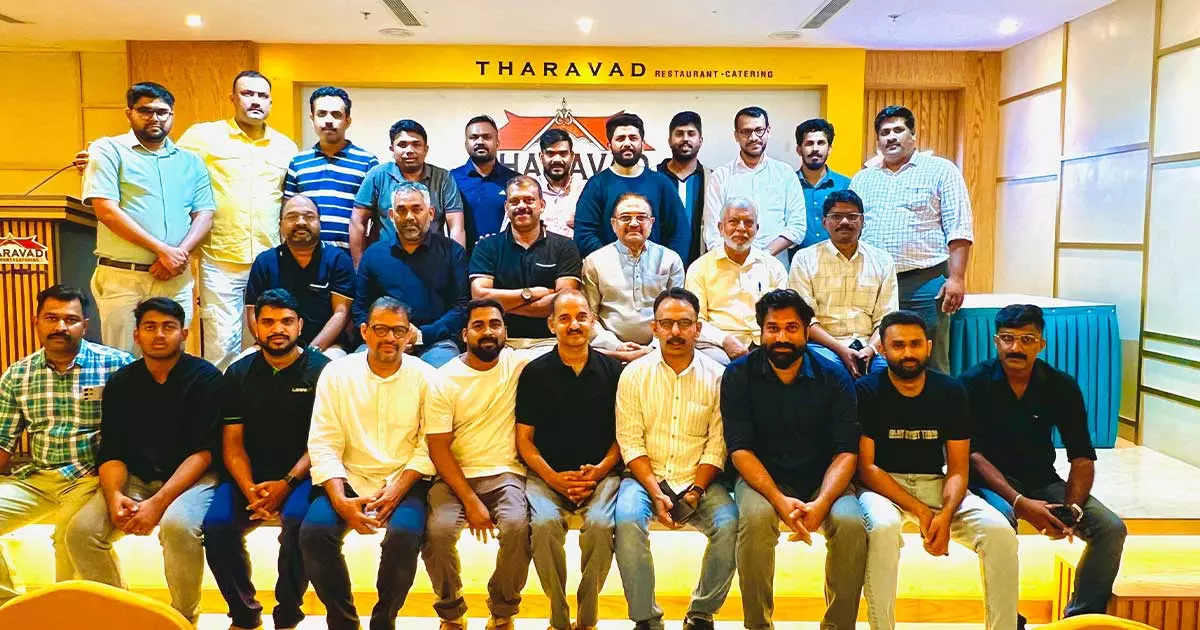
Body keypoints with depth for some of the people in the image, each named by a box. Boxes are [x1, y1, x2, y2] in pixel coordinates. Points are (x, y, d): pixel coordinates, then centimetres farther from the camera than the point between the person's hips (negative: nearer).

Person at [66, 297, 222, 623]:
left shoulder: (205, 377, -8)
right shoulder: (121, 383, 7)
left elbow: (203, 451, -14)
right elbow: (111, 452, 3)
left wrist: (159, 502, -24)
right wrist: (114, 495, -18)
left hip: (191, 476, -4)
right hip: (135, 477, 5)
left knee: (178, 525, -34)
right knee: (81, 530, -18)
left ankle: (184, 617, -9)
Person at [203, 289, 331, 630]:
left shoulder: (321, 370, -4)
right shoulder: (238, 374, 9)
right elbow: (232, 444, 5)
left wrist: (286, 484, -17)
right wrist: (249, 489, -12)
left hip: (301, 474, -3)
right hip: (250, 475, 4)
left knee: (297, 521, -32)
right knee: (216, 525, -22)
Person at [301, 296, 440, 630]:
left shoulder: (426, 377, -2)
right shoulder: (336, 373, 0)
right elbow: (323, 445, -4)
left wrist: (396, 490, -17)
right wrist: (340, 500, -17)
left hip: (404, 480, -1)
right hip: (348, 478, 2)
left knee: (404, 536, -29)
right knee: (314, 531, -24)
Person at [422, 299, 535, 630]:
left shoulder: (519, 363, -1)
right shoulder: (444, 380, -4)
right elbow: (438, 449, -6)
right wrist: (470, 501, -15)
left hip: (505, 474, 0)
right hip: (456, 476, 0)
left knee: (517, 526, -30)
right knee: (439, 530, -28)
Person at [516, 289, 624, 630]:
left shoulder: (612, 370, 6)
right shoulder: (535, 372, 4)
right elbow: (524, 439, 5)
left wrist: (600, 470, -7)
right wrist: (553, 477, -9)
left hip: (601, 473, 0)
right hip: (547, 475, 0)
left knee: (601, 523, -28)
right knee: (544, 523, -29)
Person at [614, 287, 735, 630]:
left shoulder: (716, 377, 1)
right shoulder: (635, 374, 1)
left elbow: (717, 445, -1)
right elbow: (630, 441, -3)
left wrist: (696, 491, -13)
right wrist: (655, 492, -14)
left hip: (698, 479, 1)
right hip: (646, 476, 0)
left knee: (729, 524, -25)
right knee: (627, 521, -29)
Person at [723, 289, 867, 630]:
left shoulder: (834, 377, -3)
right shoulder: (739, 375, -5)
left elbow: (847, 451, -7)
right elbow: (740, 449, -10)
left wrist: (821, 503, -24)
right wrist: (779, 500, -24)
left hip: (823, 480, 1)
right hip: (762, 478, -1)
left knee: (851, 525, -27)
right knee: (755, 519, -32)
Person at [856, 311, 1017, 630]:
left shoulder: (951, 392, 0)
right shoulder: (866, 391, -9)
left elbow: (958, 468, -2)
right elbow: (866, 466, -12)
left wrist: (946, 513, -22)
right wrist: (920, 510, -21)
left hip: (935, 483, 4)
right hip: (882, 484, -3)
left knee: (1000, 531, -21)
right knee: (882, 527, -37)